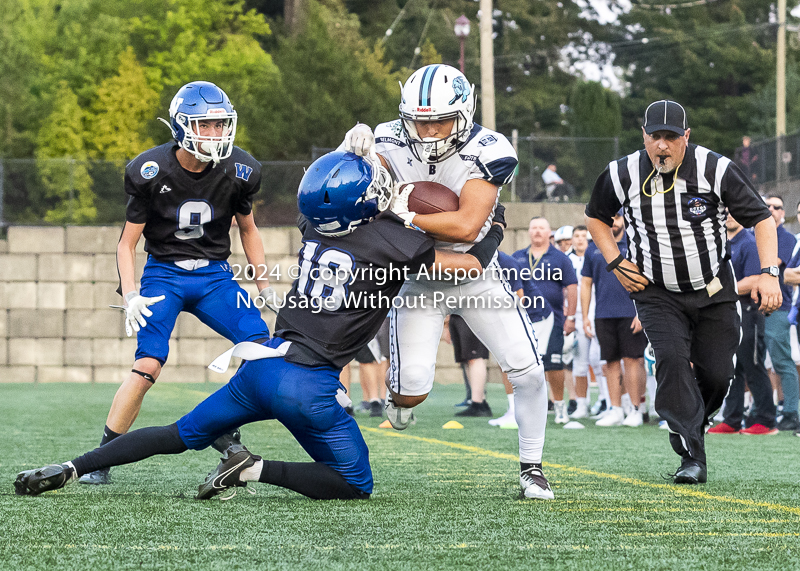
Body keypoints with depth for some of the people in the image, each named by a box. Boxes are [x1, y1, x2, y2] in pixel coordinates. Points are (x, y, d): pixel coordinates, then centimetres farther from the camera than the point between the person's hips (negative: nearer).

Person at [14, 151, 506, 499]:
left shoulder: (314, 227, 6)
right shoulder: (393, 243, -10)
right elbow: (469, 266, -3)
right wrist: (493, 234, 16)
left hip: (263, 365, 6)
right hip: (309, 384, -6)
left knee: (183, 436, 23)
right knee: (355, 486, 8)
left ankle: (69, 469, 13)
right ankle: (255, 470, -10)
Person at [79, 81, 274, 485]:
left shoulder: (238, 171, -6)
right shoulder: (151, 172, -14)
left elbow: (247, 229, 13)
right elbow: (127, 243, -6)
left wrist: (264, 285, 9)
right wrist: (130, 296, -19)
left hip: (214, 274, 3)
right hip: (164, 273, -3)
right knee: (148, 365, -21)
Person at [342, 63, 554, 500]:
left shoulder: (487, 152, -24)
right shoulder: (394, 143, -15)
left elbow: (467, 226, -32)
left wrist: (401, 216, -33)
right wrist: (358, 152, -40)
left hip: (476, 274, 0)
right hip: (418, 277, 0)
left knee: (528, 372, -8)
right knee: (413, 390, -13)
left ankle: (531, 469, 12)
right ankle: (400, 391, 26)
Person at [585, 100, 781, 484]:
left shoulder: (715, 170, -15)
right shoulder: (622, 175, -9)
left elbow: (761, 219, -7)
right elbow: (596, 217, 12)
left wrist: (769, 273, -19)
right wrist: (616, 263, -1)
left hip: (712, 292, 1)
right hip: (657, 293, 0)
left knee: (717, 374, -1)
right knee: (672, 359, -22)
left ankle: (689, 427, 31)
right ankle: (692, 457, -17)